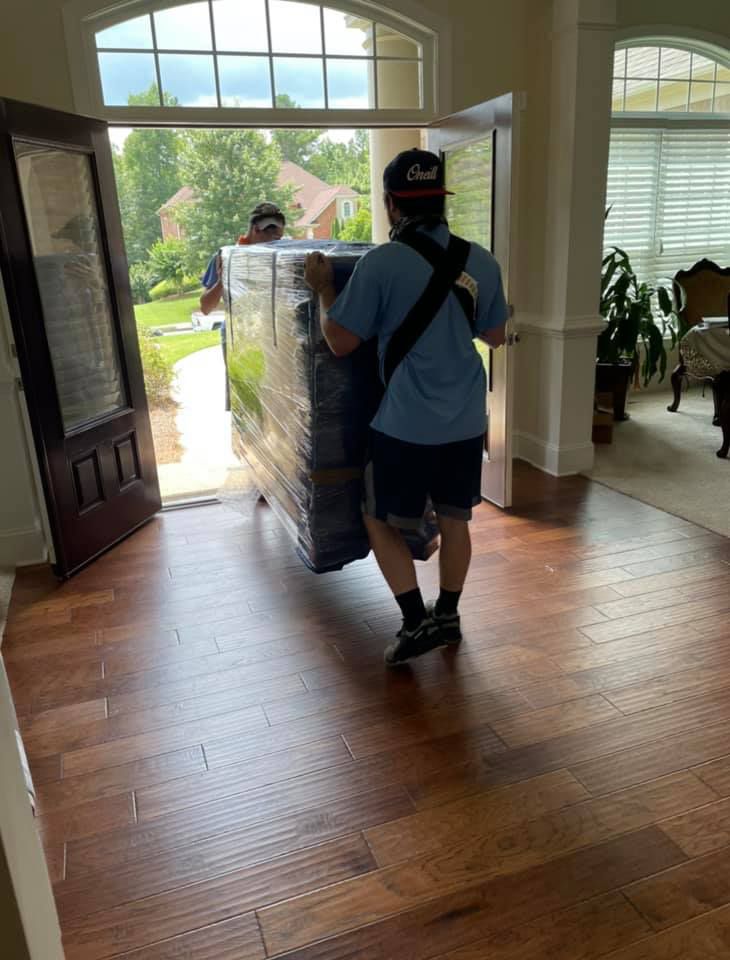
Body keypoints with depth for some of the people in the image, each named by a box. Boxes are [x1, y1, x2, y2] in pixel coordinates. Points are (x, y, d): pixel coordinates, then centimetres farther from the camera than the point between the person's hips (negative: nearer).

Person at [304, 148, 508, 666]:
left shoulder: (382, 262, -14)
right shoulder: (482, 261, 2)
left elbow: (341, 342, -9)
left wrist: (324, 288, 7)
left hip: (406, 425, -5)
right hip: (467, 421, 5)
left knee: (380, 521, 12)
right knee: (454, 519, 18)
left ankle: (418, 622, 10)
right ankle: (448, 616, 31)